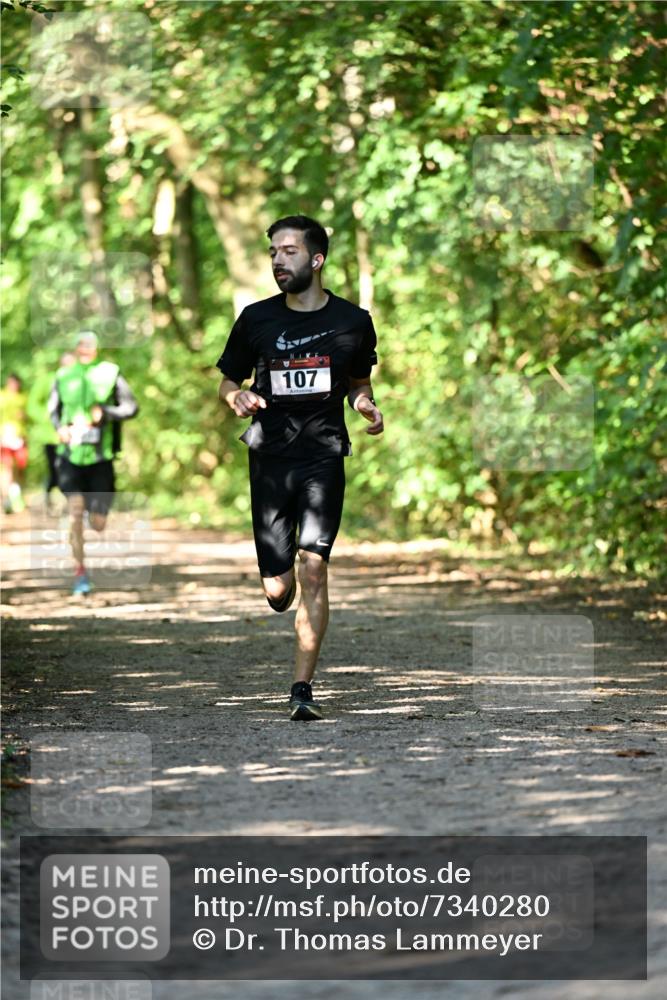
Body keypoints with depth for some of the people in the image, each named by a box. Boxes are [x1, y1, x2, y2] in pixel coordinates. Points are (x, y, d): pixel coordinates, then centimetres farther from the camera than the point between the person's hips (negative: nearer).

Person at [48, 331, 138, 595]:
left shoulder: (109, 374, -2)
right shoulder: (64, 376, 4)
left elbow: (131, 407, -1)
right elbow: (53, 407, 18)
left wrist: (104, 413, -16)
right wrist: (59, 427, -2)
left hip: (100, 456, 0)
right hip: (71, 454, 0)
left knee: (98, 523, 3)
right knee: (75, 507, -19)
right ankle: (79, 572, -12)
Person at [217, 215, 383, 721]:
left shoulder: (353, 321, 4)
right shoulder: (257, 319, 3)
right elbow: (228, 381, 14)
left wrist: (367, 406, -4)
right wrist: (239, 398, -9)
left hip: (324, 456, -1)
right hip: (270, 457, 1)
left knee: (313, 566, -15)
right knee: (278, 590, -1)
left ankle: (303, 688, -11)